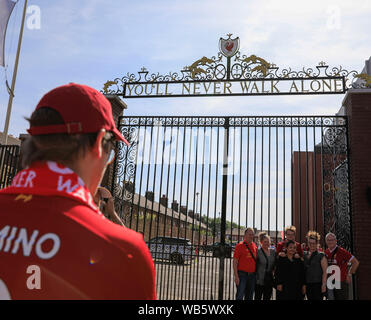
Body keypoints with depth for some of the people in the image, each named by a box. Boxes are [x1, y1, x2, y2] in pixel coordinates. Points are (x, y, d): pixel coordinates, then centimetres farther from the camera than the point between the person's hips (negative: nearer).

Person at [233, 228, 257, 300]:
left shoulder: (255, 246, 9)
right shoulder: (240, 245, -6)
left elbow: (256, 261, 16)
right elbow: (235, 262, -8)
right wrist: (236, 276, -14)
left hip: (252, 275, 5)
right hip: (242, 274, -5)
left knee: (250, 297, 13)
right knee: (240, 296, -7)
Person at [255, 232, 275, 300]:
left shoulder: (273, 251, 7)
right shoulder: (258, 251, -9)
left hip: (269, 280, 5)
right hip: (260, 280, -5)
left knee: (267, 298, 12)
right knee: (258, 297, 2)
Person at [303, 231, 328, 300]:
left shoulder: (321, 255, -5)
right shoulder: (304, 254, 9)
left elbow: (325, 272, -7)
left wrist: (324, 284, -13)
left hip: (318, 284, -5)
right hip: (308, 284, 5)